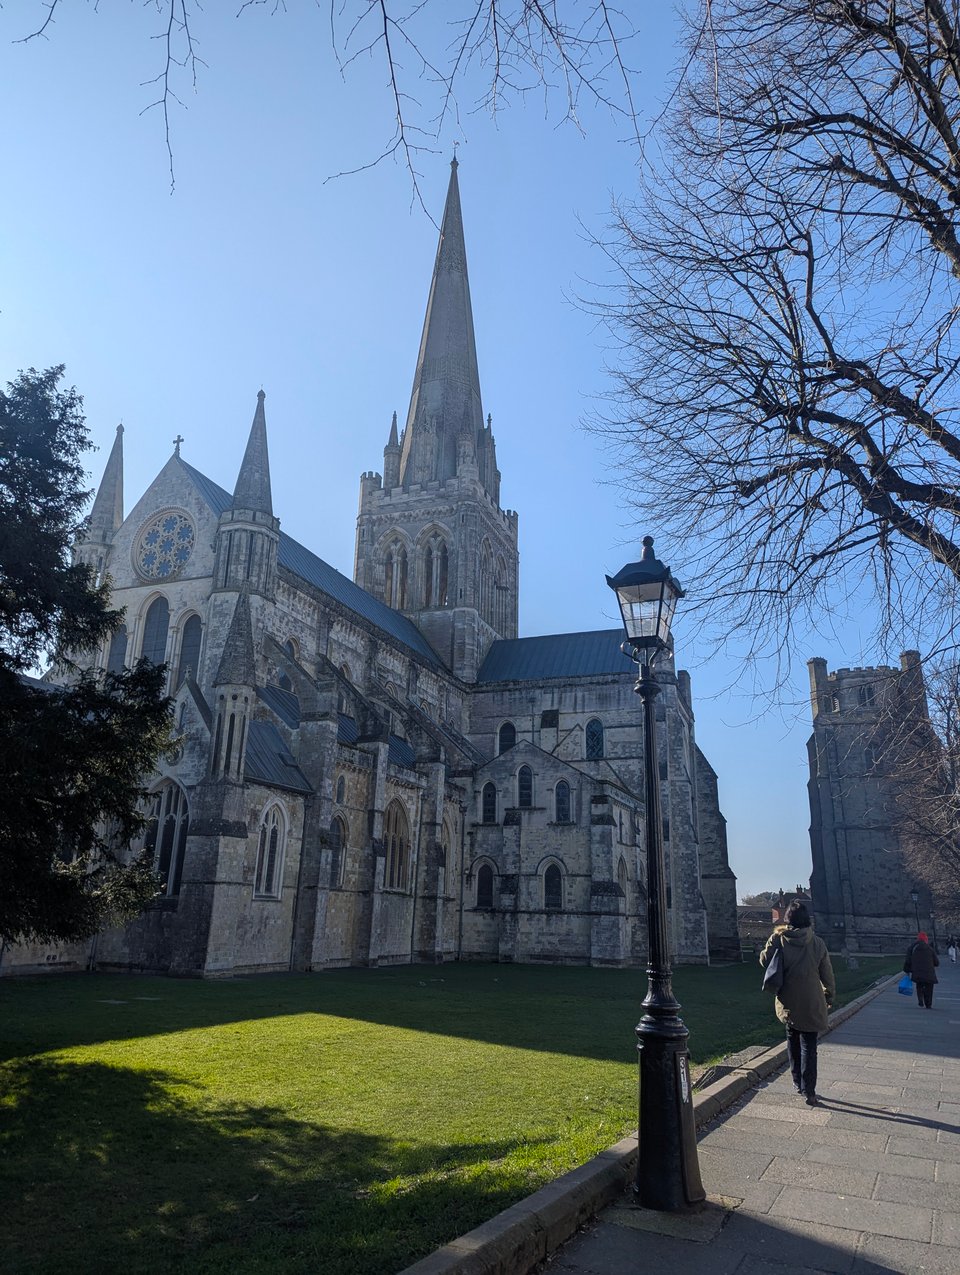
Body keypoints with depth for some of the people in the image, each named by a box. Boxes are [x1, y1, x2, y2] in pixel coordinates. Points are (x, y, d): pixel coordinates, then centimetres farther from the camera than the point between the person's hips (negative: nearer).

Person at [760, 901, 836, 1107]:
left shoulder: (778, 939, -10)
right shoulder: (817, 943, -10)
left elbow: (764, 960, -3)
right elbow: (827, 974, -2)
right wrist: (829, 997, 13)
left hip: (787, 1003, 2)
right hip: (811, 1004, -2)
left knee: (793, 1043, 20)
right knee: (808, 1046, 4)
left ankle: (797, 1083, 28)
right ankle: (809, 1092, 2)